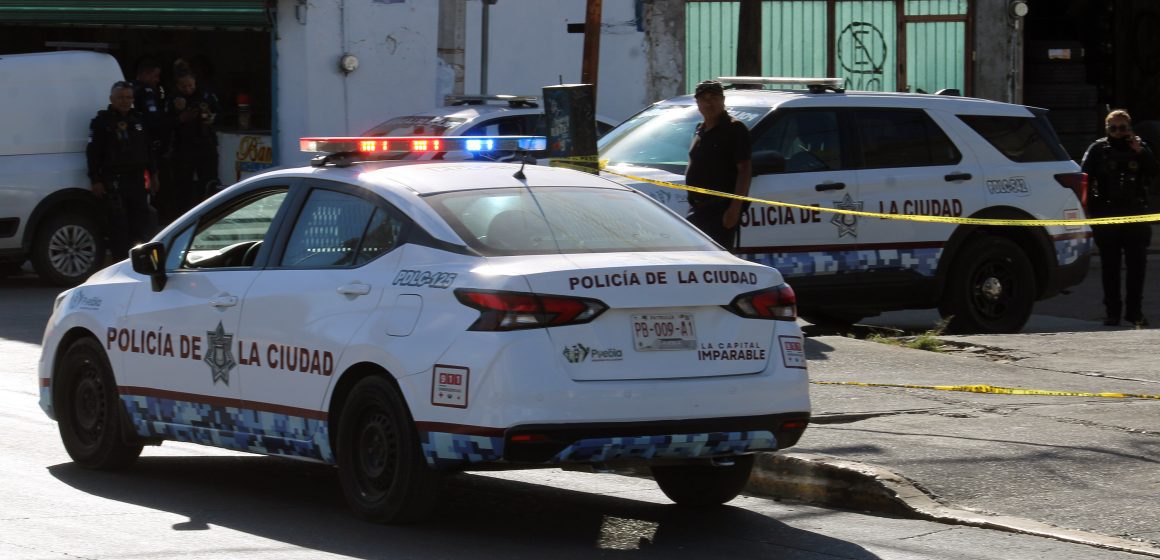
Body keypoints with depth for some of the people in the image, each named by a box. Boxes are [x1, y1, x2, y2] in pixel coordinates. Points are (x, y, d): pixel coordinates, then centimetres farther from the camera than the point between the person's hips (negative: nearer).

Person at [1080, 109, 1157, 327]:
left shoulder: (1140, 148, 9)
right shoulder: (1098, 149, 5)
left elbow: (1153, 172, -1)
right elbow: (1086, 180, 0)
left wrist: (1140, 152, -13)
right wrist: (1089, 209, -10)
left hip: (1136, 216, 1)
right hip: (1106, 217, -1)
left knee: (1137, 266, 2)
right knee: (1110, 267, 2)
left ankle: (1135, 311, 9)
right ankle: (1112, 311, 8)